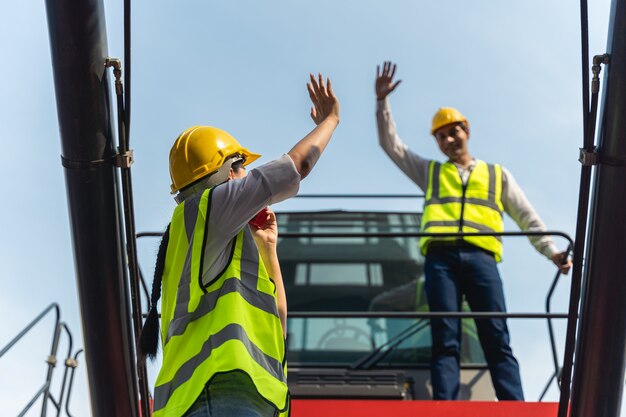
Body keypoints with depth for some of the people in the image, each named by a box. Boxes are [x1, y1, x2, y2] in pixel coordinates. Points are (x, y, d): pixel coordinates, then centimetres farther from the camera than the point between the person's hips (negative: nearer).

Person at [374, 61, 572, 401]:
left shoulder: (497, 174, 25)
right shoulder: (430, 172, 27)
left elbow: (526, 217, 21)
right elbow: (390, 143, 25)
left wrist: (551, 250, 9)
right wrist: (382, 101, 16)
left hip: (481, 257, 0)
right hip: (441, 258, 0)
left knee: (497, 341, -10)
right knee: (445, 342, -9)